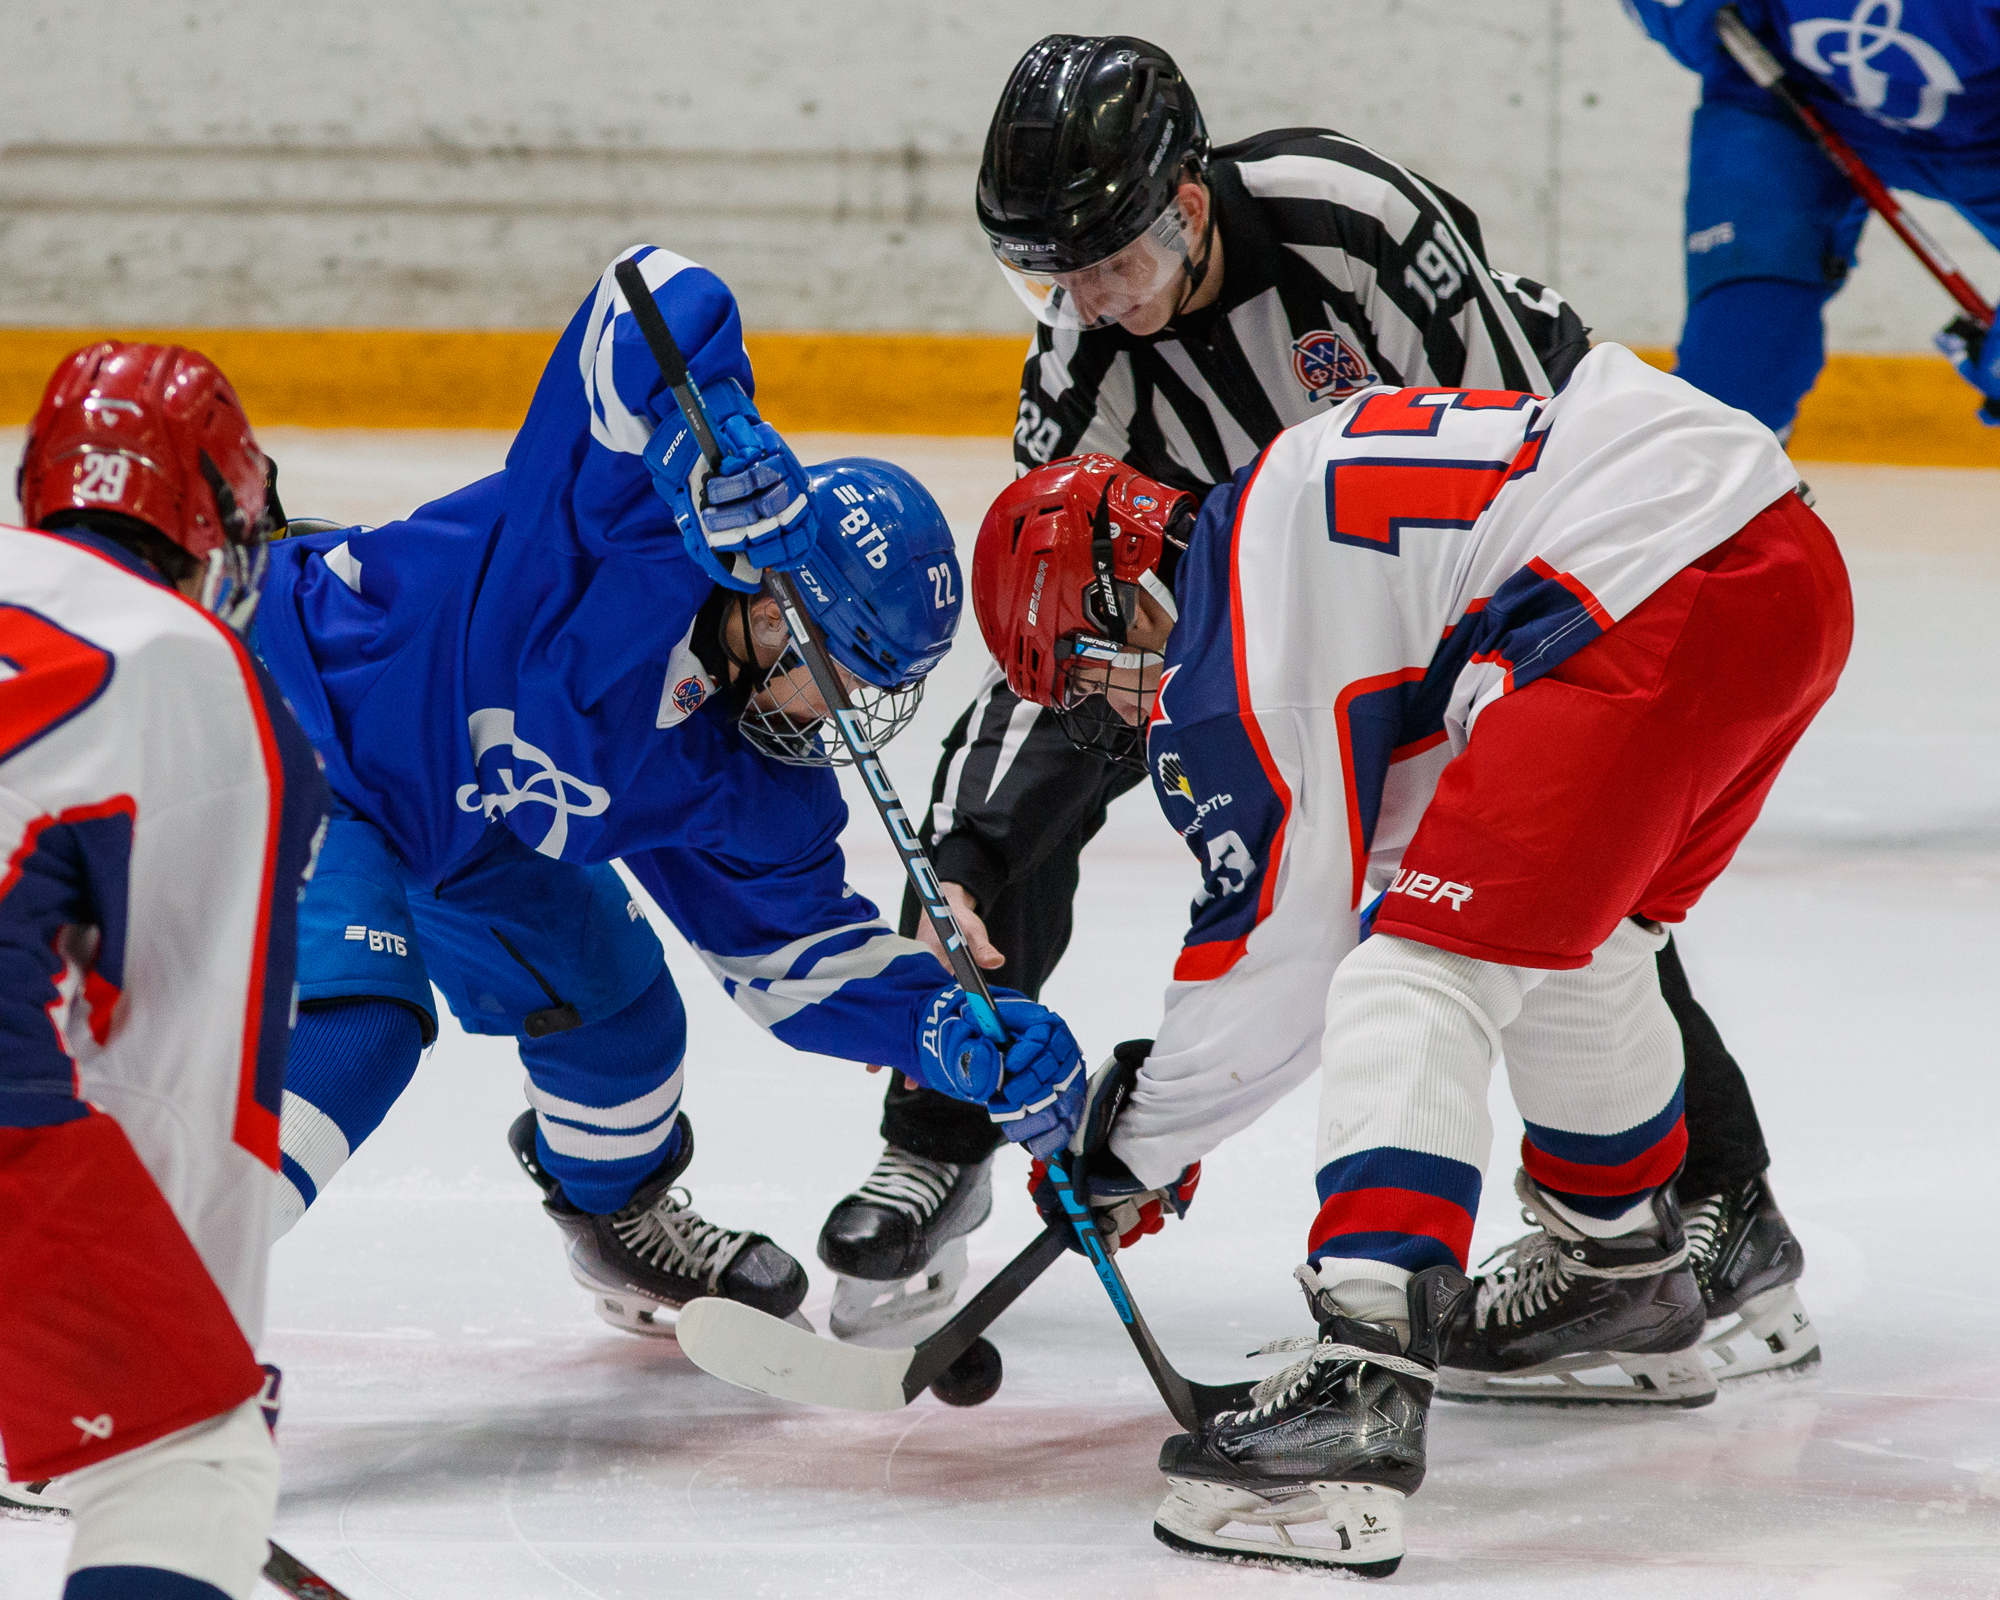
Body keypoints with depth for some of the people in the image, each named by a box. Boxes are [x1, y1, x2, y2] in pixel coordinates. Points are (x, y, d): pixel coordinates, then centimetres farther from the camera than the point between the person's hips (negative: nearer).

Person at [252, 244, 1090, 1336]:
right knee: (353, 1027, -27)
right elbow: (659, 302, -39)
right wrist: (720, 432, -59)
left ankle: (625, 1221, 46)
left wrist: (957, 1032, -13)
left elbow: (794, 945, 2)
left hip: (460, 817, 9)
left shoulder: (752, 780, -4)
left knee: (612, 999, 15)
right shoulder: (644, 509, -27)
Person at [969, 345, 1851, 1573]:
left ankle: (1361, 1396, -25)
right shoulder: (1280, 504, 26)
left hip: (1655, 599, -10)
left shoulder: (1222, 651, -1)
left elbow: (1280, 960, 1)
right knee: (1571, 942, 30)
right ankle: (1628, 1289, 49)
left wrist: (1135, 1146, 15)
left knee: (1419, 981, -11)